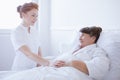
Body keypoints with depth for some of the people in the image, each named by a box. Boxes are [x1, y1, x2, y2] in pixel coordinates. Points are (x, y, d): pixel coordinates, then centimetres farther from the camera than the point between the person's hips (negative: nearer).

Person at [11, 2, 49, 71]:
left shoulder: (35, 31, 5)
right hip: (20, 70, -4)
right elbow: (28, 54, -24)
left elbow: (39, 52, 9)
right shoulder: (16, 32, -14)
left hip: (34, 69, 4)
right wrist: (49, 63, -31)